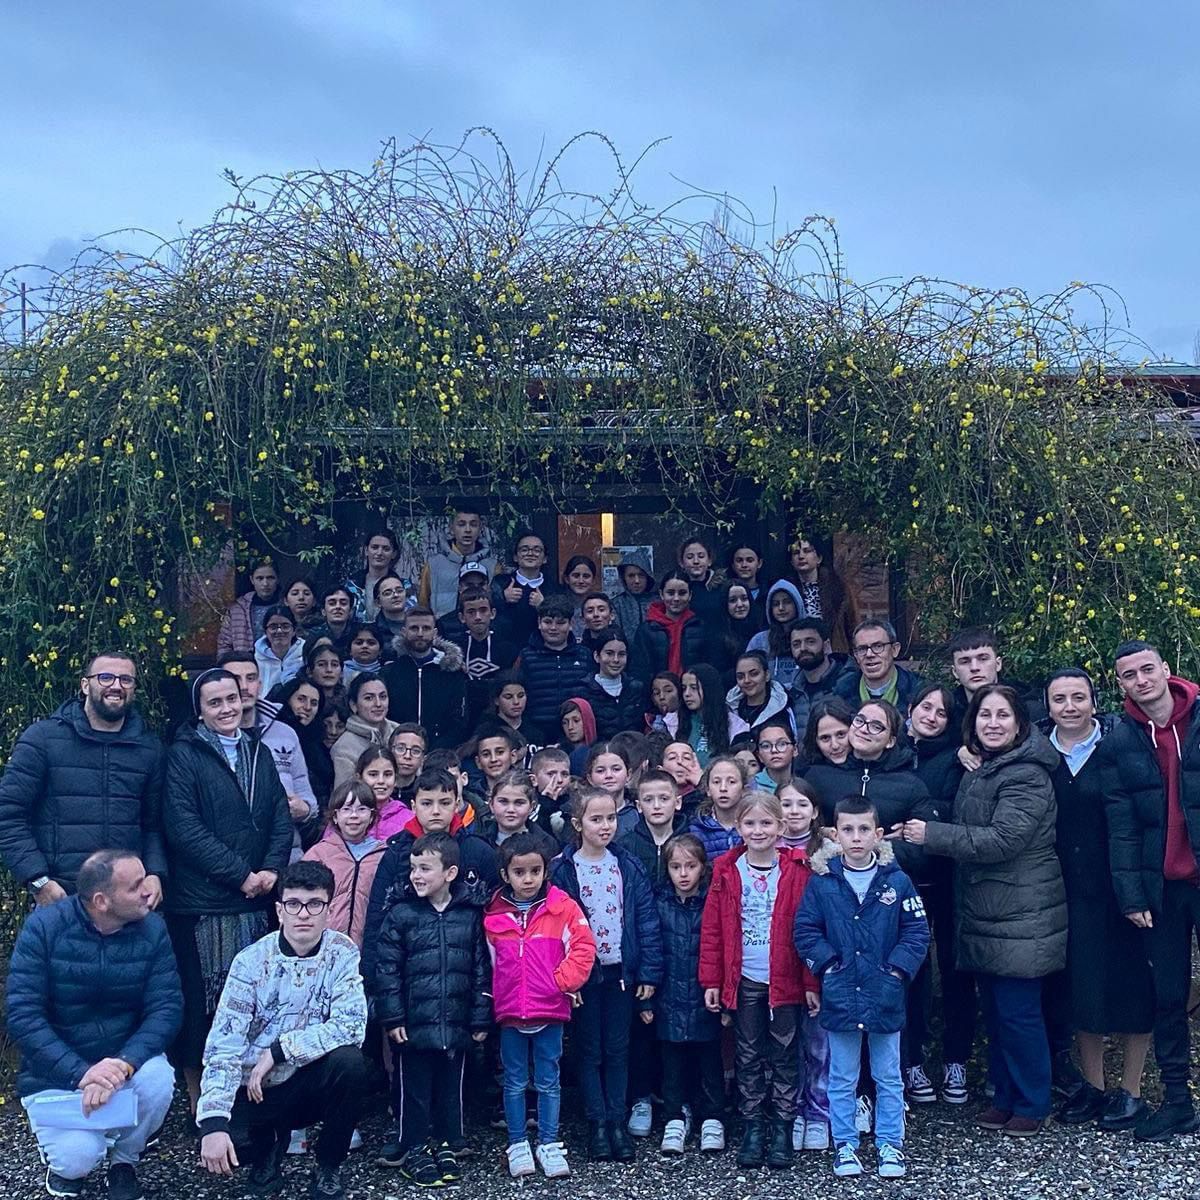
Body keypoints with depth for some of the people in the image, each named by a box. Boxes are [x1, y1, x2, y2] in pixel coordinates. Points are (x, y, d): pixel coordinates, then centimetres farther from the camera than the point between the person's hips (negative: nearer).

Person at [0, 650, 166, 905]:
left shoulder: (149, 748, 9)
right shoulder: (42, 738, -1)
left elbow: (154, 823, 12)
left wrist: (155, 874, -5)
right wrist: (38, 881, -12)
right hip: (59, 896, -3)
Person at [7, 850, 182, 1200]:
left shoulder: (152, 929, -9)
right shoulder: (44, 927, -16)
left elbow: (167, 1008, -14)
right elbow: (23, 1015, -20)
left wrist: (124, 1063, -33)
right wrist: (80, 1073, -31)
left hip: (126, 1060, 2)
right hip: (57, 1072, -2)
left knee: (158, 1078, -30)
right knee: (79, 1157, -24)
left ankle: (124, 1159, 2)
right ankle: (66, 1161, 16)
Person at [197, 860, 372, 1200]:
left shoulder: (342, 953, -10)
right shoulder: (252, 961, -12)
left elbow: (351, 1025, -22)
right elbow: (223, 1045, -18)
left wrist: (278, 1051, -22)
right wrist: (214, 1122, -29)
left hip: (311, 1082, 1)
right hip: (255, 1089, 0)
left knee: (351, 1062, -30)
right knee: (221, 1147, -28)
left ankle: (328, 1168, -3)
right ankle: (269, 1143, 11)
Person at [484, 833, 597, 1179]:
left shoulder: (563, 907, -5)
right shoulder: (493, 916, 1)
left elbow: (583, 948, -5)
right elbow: (488, 964, 10)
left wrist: (564, 981, -11)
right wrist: (491, 1000, 6)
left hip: (551, 1010, -1)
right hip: (509, 1012, 1)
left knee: (548, 1082, 8)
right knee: (515, 1082, 10)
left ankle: (549, 1145, 18)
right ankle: (517, 1146, 21)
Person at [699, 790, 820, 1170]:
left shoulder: (796, 871, -5)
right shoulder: (726, 871, 0)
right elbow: (712, 929, 1)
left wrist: (811, 982, -5)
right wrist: (711, 981, -1)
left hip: (784, 981, -1)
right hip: (743, 981, 1)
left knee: (783, 1054, 7)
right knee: (749, 1056, 10)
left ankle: (782, 1129, 17)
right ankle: (753, 1128, 20)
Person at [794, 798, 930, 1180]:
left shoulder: (896, 881, -6)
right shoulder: (822, 881, -5)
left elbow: (917, 931, -2)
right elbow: (806, 930, -1)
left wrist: (898, 968, -11)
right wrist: (828, 964, -11)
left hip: (885, 995, 0)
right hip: (839, 996, 0)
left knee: (888, 1077, 13)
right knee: (842, 1079, 12)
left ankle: (890, 1143, 26)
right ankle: (845, 1144, 25)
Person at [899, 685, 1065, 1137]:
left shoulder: (1027, 776, -15)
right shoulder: (978, 772, 14)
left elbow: (1003, 840, -23)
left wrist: (932, 835, -20)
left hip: (1021, 916, -9)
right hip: (984, 912, 9)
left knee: (1018, 1011, -2)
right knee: (994, 1009, 14)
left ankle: (1032, 1104, 13)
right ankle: (1004, 1096, 26)